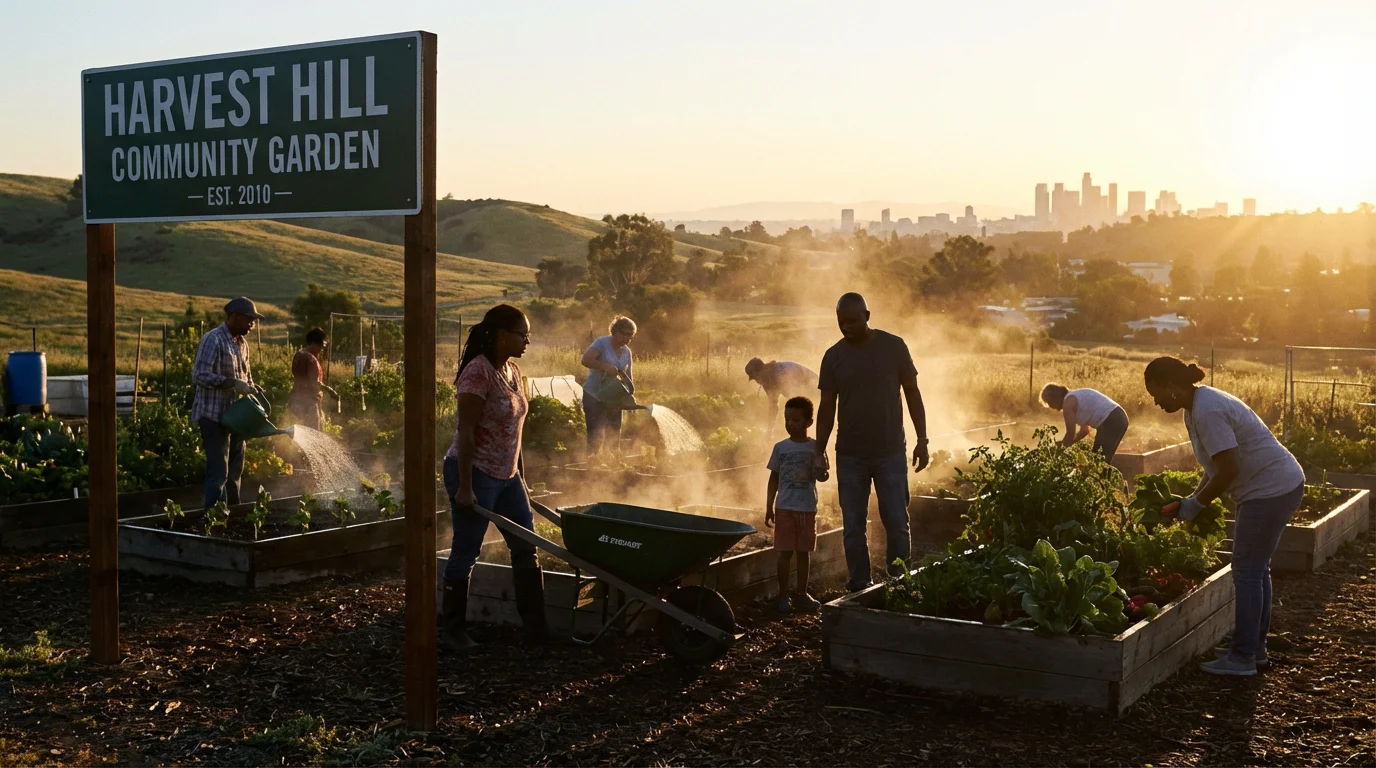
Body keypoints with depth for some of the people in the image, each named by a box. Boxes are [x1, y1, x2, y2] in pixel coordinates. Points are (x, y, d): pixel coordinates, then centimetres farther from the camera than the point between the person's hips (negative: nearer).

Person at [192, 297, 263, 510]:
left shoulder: (242, 343, 12)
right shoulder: (213, 340, -15)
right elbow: (199, 375, -22)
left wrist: (251, 390, 3)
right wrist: (233, 384, -26)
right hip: (214, 416, -9)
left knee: (234, 470, 14)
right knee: (218, 473, -7)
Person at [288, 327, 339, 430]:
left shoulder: (299, 355, 11)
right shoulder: (310, 358, -18)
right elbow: (314, 383, -24)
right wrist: (330, 390, -13)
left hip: (297, 400, 10)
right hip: (308, 401, -10)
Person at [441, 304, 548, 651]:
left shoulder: (512, 372, 8)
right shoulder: (478, 372, -18)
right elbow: (466, 433, -20)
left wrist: (518, 476, 17)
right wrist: (464, 487, -21)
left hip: (506, 475, 9)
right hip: (476, 474, -9)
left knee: (525, 546, 10)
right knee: (466, 551, 1)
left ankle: (535, 623, 18)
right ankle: (452, 630, 14)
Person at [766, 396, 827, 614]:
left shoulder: (815, 447, 0)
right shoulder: (780, 447, 2)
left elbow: (822, 477, 0)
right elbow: (774, 478, 6)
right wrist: (769, 507, 3)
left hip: (807, 508, 0)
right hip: (784, 508, 0)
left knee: (803, 552, 8)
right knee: (785, 552, 1)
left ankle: (801, 594, 18)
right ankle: (783, 596, 7)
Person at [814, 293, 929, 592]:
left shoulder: (893, 347, -3)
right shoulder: (833, 356, 1)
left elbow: (912, 393, 3)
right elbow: (827, 408, 5)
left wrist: (922, 440, -1)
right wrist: (819, 451, 0)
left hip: (890, 453, -2)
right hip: (850, 455, 2)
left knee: (897, 523, 0)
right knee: (853, 527, 5)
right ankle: (859, 587, 14)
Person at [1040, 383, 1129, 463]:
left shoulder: (1068, 402, -6)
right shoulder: (1075, 396, 23)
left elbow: (1071, 433, -8)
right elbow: (1084, 430, 25)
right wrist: (1064, 444, 23)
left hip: (1110, 422, -10)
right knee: (1103, 462, 16)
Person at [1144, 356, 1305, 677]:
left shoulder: (1207, 412, -23)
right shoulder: (1197, 406, 9)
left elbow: (1229, 469, -25)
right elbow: (1216, 466, 14)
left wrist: (1196, 504, -14)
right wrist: (1195, 498, 4)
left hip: (1271, 490, -11)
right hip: (1276, 486, 11)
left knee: (1247, 572, -5)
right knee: (1256, 569, 17)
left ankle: (1243, 658, 1)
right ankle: (1255, 647, 27)